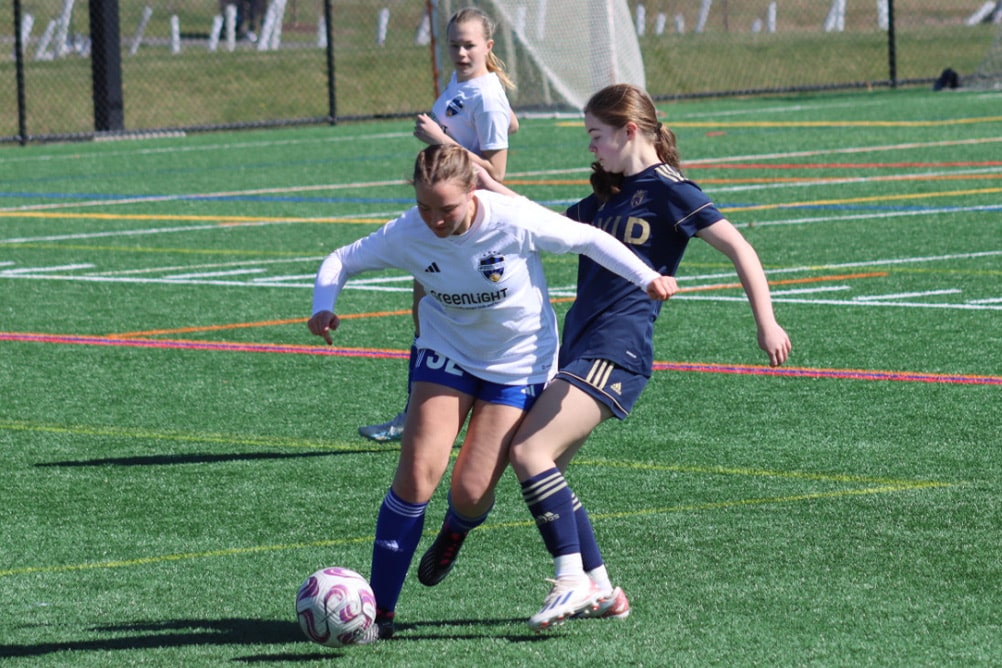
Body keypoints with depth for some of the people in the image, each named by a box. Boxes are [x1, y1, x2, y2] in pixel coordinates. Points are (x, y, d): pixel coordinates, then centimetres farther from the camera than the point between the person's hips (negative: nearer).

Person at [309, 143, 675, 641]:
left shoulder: (515, 221, -27)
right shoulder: (406, 235, -19)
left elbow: (588, 239, -12)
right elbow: (342, 261, -5)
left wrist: (647, 278, -19)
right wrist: (323, 308, -25)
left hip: (519, 362, -2)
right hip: (447, 352, 2)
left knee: (471, 492, -8)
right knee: (417, 473, -16)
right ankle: (380, 608, -5)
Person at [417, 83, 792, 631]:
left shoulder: (668, 191, -5)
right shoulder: (606, 195, 20)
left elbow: (739, 250, -9)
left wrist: (766, 325, -16)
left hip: (617, 352, -9)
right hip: (577, 343, 9)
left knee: (530, 449, -21)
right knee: (546, 472, 5)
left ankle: (573, 581, -20)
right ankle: (601, 591, 12)